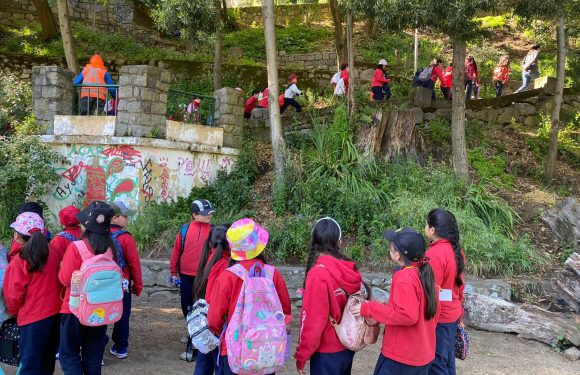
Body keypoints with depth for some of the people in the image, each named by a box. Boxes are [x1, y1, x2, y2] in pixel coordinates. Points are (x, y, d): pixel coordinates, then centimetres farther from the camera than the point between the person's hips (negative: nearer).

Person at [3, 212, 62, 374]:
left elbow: (13, 295, -9)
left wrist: (13, 312, 10)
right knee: (47, 361, 20)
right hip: (55, 313, 5)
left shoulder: (19, 261, -15)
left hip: (33, 318, -5)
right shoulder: (52, 254, -1)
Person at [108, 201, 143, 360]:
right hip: (122, 284, -3)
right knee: (122, 315, 11)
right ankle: (120, 348, 20)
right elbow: (134, 263, -14)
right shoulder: (125, 238, -16)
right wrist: (138, 285, -2)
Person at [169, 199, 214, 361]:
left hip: (205, 278, -1)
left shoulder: (214, 231, -2)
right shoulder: (185, 229, -1)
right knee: (187, 308, 14)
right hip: (186, 277, 1)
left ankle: (193, 347, 8)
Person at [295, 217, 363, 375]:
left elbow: (313, 320, -20)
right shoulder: (350, 269, -4)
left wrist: (302, 356, -10)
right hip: (347, 347, 6)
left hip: (327, 352, -6)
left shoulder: (318, 274, -22)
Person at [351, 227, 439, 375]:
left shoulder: (404, 277, -22)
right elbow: (433, 310, 12)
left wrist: (368, 309, -22)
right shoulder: (425, 273, 4)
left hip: (401, 357, -8)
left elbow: (406, 315, -28)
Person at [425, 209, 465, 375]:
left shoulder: (434, 254, -23)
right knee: (447, 359, 19)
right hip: (452, 314, 9)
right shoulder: (456, 250, 5)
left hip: (438, 317, -9)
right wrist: (460, 314, 20)